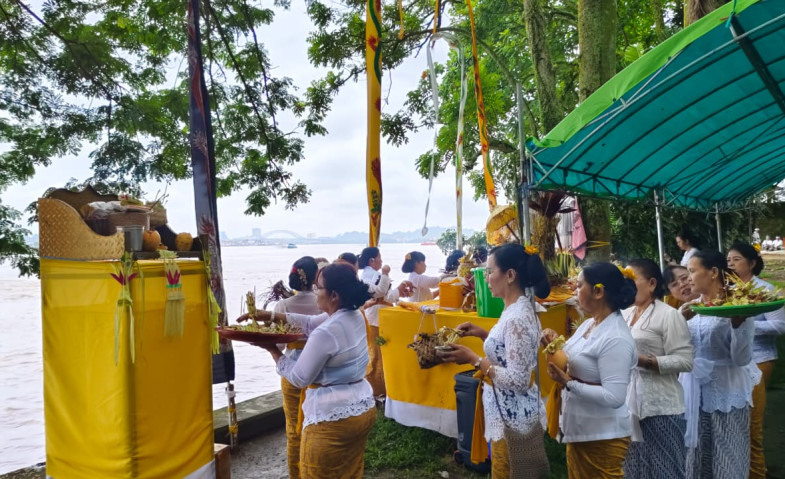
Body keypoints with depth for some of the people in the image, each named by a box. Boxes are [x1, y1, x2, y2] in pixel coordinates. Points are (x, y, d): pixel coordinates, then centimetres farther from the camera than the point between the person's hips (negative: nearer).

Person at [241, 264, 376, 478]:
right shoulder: (356, 317, 1)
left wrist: (272, 349, -4)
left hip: (333, 419, -9)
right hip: (364, 410, 9)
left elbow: (299, 378, -15)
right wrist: (270, 315, 10)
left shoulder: (326, 333, -25)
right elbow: (310, 323, 12)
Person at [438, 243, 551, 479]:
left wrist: (473, 359, -24)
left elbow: (517, 380, -27)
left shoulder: (517, 317, -27)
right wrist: (482, 334, 6)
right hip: (511, 412, 9)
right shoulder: (518, 308, 3)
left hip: (512, 417, -9)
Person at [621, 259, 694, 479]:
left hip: (659, 407, -7)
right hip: (628, 404, 7)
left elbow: (685, 361, -16)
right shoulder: (624, 314, 11)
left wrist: (645, 361, -23)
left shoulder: (668, 315, -10)